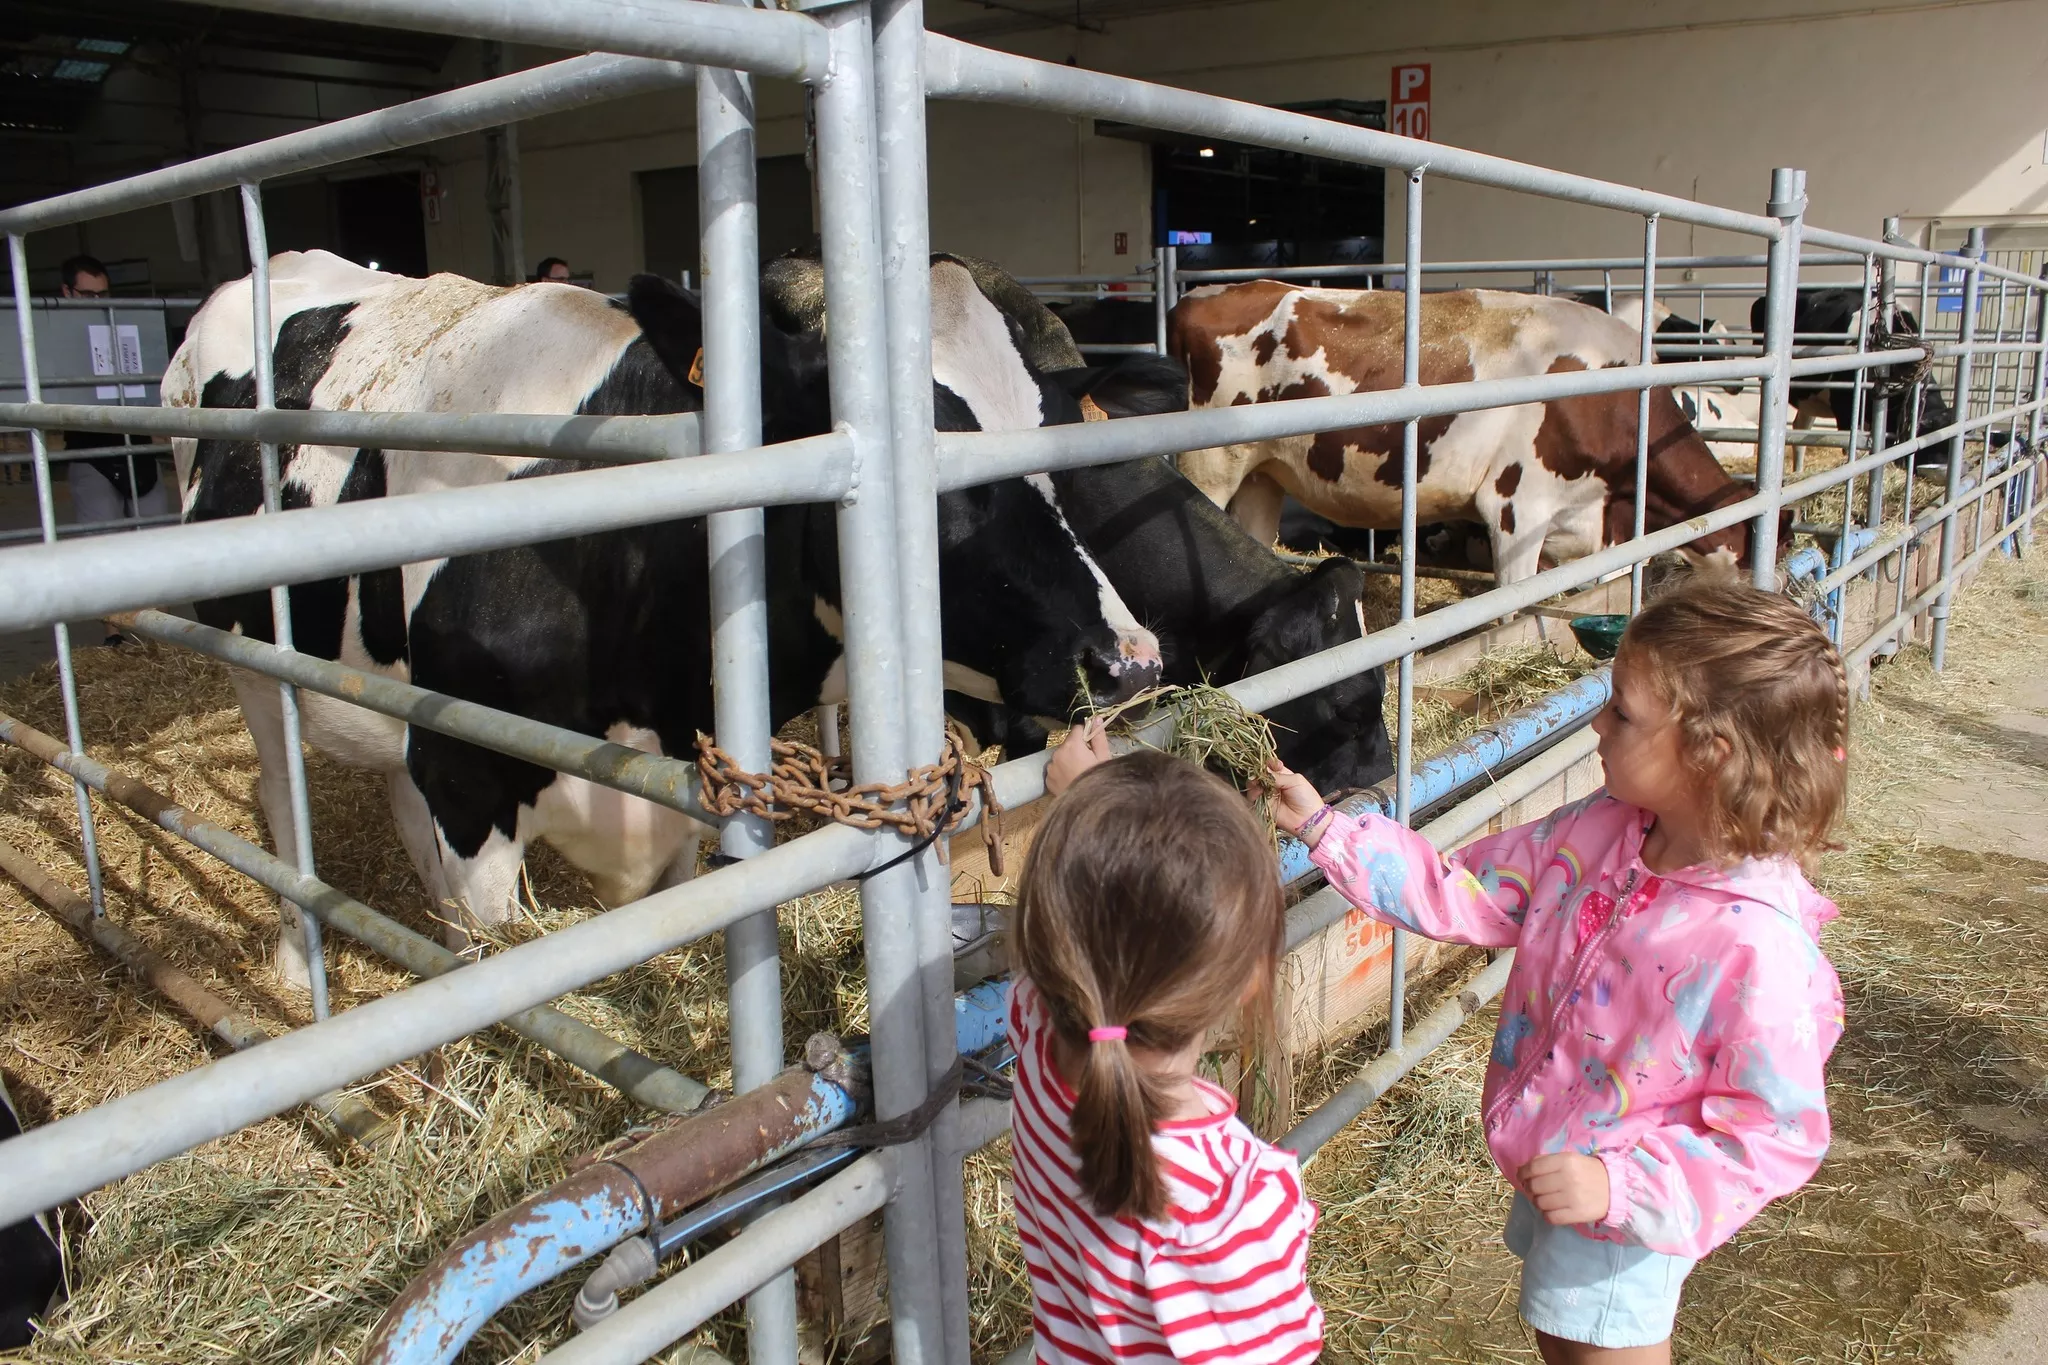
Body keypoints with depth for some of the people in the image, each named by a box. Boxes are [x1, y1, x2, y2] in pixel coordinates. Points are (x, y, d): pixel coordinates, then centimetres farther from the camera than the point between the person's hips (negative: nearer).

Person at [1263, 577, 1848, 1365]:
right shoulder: (1599, 833, -13)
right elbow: (1466, 895, -4)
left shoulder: (1762, 951, -33)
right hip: (1550, 1179, 7)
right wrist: (1322, 827, -9)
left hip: (1622, 1220, -7)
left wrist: (1617, 1185, -30)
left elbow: (1777, 1140, -25)